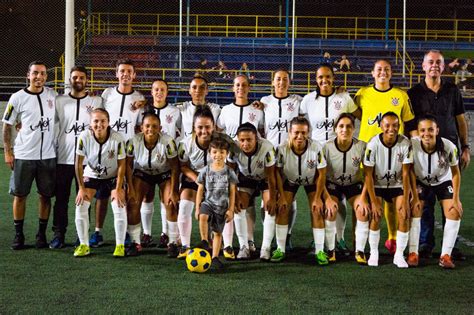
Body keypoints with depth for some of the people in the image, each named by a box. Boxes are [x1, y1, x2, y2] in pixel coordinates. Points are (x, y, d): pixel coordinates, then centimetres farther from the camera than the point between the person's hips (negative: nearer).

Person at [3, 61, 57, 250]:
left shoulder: (52, 95, 5)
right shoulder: (18, 98, -4)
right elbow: (7, 125, 1)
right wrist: (7, 152, -4)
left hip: (48, 156, 2)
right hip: (23, 156, -2)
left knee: (45, 196, 7)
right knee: (20, 195, 4)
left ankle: (42, 234, 18)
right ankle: (18, 235, 15)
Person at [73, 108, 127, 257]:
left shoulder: (117, 138, -26)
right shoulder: (84, 137, -23)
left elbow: (121, 165, -15)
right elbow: (79, 164, -12)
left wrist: (118, 189, -17)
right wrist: (81, 188, -11)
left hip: (113, 176, -2)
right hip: (91, 175, 2)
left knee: (119, 206, -16)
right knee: (81, 205, -12)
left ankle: (120, 246, 0)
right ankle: (84, 245, 2)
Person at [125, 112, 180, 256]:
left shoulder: (167, 142, -29)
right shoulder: (134, 141, -24)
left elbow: (175, 167, -19)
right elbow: (128, 165, -11)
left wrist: (172, 191, -20)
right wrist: (131, 188, -14)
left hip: (164, 174, -2)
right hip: (142, 172, 2)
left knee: (171, 204, -18)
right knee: (132, 203, -13)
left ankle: (173, 243, -4)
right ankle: (135, 243, 0)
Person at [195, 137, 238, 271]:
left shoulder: (229, 172, -2)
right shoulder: (205, 170, -3)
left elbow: (232, 192, 1)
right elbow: (200, 190, 2)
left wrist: (230, 210, -3)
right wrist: (197, 208, -1)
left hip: (222, 207, 1)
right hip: (208, 202, -1)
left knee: (218, 232, 7)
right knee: (203, 216, -34)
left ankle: (215, 258, 17)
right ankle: (204, 241, -21)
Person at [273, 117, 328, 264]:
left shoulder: (316, 148, -32)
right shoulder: (282, 149, -30)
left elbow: (322, 174, -19)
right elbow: (278, 172, -15)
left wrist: (317, 198, -16)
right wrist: (282, 196, -15)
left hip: (311, 181, -1)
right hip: (290, 180, 1)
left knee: (317, 211, -10)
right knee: (282, 209, -9)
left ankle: (320, 251, 1)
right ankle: (280, 249, 3)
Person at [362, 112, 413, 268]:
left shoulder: (405, 144, -18)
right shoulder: (373, 144, -22)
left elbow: (405, 174, -14)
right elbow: (368, 175, -18)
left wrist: (405, 200, -17)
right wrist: (374, 201, -19)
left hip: (397, 185, 1)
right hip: (376, 185, -1)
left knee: (404, 215, -15)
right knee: (376, 216, -17)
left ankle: (399, 255, 0)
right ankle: (373, 253, 2)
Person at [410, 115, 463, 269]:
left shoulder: (448, 147, -30)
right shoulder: (412, 145, -31)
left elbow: (455, 173, -13)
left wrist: (456, 198, -14)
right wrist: (415, 197, -17)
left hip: (443, 181, 0)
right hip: (420, 181, 0)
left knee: (454, 213, -14)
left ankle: (445, 255, -5)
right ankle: (413, 252, -7)